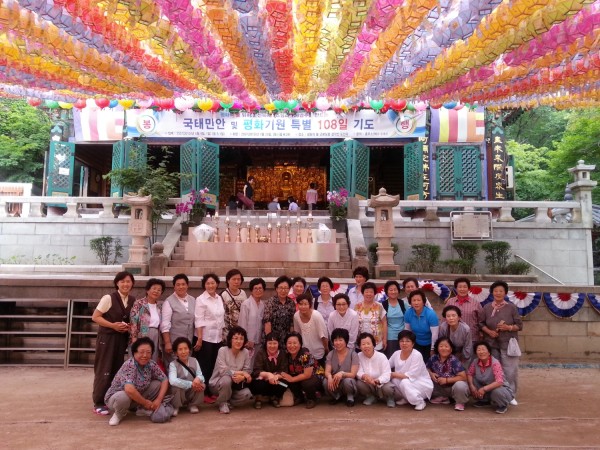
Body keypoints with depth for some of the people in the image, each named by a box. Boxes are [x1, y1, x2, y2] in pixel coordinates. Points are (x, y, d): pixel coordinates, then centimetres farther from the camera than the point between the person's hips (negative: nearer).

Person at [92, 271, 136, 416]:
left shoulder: (133, 301, 5)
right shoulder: (108, 298, -11)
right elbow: (95, 317, -10)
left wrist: (129, 327, -5)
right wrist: (113, 325, -18)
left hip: (122, 339, 5)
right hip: (107, 338, -5)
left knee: (118, 369, 11)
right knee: (104, 370, -1)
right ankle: (99, 403, 9)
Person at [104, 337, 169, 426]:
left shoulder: (151, 364, -11)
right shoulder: (129, 365, -30)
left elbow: (164, 380, -4)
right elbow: (129, 389, -43)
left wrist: (159, 400, -17)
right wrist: (145, 402, -29)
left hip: (137, 397, 6)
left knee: (158, 384, -8)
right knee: (124, 397, -38)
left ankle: (142, 409, 6)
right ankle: (119, 414, -5)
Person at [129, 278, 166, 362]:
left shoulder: (160, 306, 12)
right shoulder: (139, 303, -6)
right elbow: (133, 322, -11)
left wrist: (161, 342, 12)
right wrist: (134, 341, -16)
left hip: (155, 338, 5)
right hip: (141, 338, -5)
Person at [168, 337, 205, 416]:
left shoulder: (194, 361, -3)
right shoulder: (173, 364, -15)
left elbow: (200, 375, -11)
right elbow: (172, 381, -32)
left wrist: (198, 378, -36)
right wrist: (191, 384, -38)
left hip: (192, 393, 3)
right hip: (179, 394, -3)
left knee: (202, 385, -25)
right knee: (177, 386, -33)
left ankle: (193, 405, 2)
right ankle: (175, 407, -4)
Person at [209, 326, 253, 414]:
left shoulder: (245, 352, -6)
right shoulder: (222, 350, -17)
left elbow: (247, 371, -7)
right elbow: (223, 371, -24)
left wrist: (242, 377, -30)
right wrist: (240, 373, -28)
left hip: (235, 384, 4)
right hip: (218, 382, -4)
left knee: (247, 394, -21)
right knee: (227, 379, -36)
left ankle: (227, 401, 8)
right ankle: (222, 403, -8)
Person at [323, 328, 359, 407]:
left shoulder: (353, 354, -11)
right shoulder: (330, 354, -1)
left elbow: (353, 374, -17)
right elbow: (327, 372, -9)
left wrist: (342, 373, -38)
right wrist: (330, 377, -34)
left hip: (348, 381, -3)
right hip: (335, 383, 3)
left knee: (347, 381, -36)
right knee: (326, 382, -29)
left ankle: (350, 397, -1)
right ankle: (337, 396, 5)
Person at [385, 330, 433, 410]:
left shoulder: (417, 355, -20)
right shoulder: (396, 354, -2)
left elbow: (410, 376, -25)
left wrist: (393, 374, -18)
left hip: (422, 384, -6)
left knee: (404, 382, -35)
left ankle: (420, 402, -10)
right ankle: (405, 398, 9)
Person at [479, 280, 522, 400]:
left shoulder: (511, 307, -3)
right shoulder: (487, 307, 3)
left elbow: (519, 325, 0)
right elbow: (481, 324, 9)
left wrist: (508, 327, -18)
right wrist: (488, 331, -9)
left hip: (508, 344, -2)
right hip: (491, 344, 2)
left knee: (510, 371, -4)